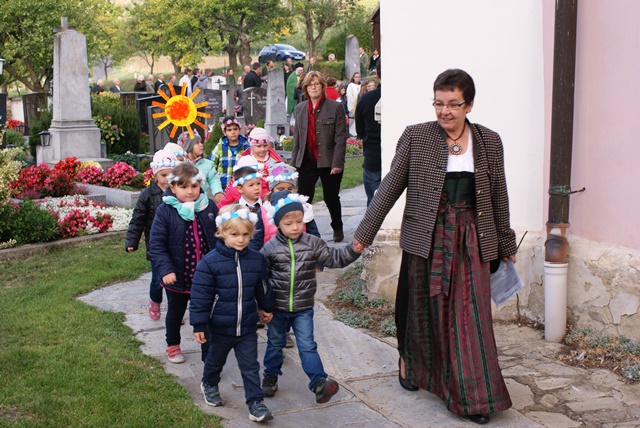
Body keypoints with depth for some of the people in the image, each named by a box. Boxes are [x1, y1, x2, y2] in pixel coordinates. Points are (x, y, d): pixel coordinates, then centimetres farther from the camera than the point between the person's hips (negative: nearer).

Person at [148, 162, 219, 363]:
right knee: (175, 313, 20)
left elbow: (219, 237, 4)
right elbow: (156, 244, -13)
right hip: (178, 277, -1)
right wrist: (165, 270, -22)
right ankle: (173, 346, 42)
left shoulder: (210, 208, -5)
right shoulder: (165, 211, -14)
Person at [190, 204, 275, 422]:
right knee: (215, 361, 22)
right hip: (220, 328, -1)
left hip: (247, 327, 2)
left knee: (250, 366, 4)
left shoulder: (256, 260, -5)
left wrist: (266, 308, 24)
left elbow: (262, 288, 12)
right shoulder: (209, 262, -17)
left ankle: (256, 403, 12)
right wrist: (199, 325, -12)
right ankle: (209, 385, 49)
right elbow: (200, 295, -13)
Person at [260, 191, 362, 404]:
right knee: (275, 343, 18)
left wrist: (353, 250, -23)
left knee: (307, 346, -2)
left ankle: (319, 382, -3)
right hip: (277, 307, 0)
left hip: (303, 308, 0)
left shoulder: (312, 243, -5)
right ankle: (270, 376, 37)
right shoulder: (270, 248, -9)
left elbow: (334, 258, -6)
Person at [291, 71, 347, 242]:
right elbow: (297, 137, 13)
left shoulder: (335, 107, -4)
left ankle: (337, 229, 31)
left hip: (328, 162, -3)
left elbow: (341, 138, -9)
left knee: (331, 199, 11)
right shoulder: (300, 109, 10)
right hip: (306, 162, 3)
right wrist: (293, 162, 8)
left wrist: (337, 163, -15)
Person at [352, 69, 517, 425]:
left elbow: (498, 197, 10)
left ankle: (475, 395, 11)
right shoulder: (416, 137, -3)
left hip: (472, 242, 1)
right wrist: (365, 233, -2)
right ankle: (410, 361, 38)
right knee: (421, 308, 13)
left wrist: (506, 245, 16)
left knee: (471, 316, 1)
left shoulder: (489, 142, 4)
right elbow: (390, 187, -1)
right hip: (426, 239, -1)